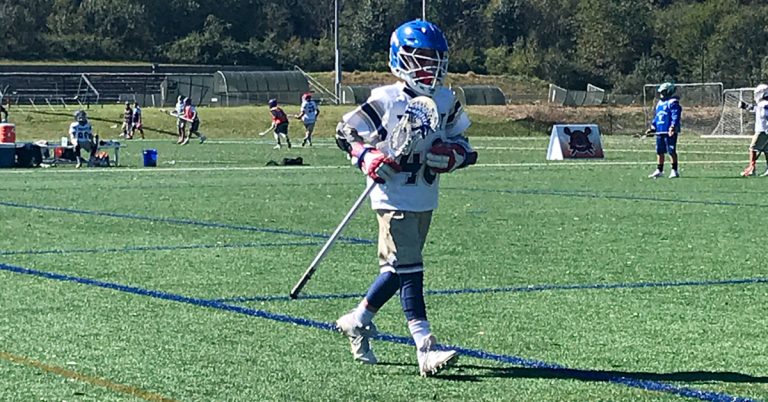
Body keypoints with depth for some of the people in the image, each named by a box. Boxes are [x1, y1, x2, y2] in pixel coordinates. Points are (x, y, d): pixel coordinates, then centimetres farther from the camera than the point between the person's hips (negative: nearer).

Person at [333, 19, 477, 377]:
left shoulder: (446, 102, 7)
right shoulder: (385, 100, -9)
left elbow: (464, 147, 14)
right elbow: (345, 131, -3)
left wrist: (451, 154, -9)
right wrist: (367, 157, -19)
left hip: (425, 199, 7)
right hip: (393, 198, -7)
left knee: (396, 270, 13)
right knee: (409, 271, -12)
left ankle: (357, 321, 32)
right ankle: (425, 349, -15)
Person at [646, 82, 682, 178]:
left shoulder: (673, 103, -9)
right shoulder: (660, 103, 19)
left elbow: (676, 116, -18)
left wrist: (673, 127, -28)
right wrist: (652, 127, 20)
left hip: (669, 132, -9)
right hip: (660, 131, 9)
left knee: (671, 151, -7)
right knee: (659, 152, 12)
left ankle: (674, 171, -1)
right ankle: (659, 171, 20)